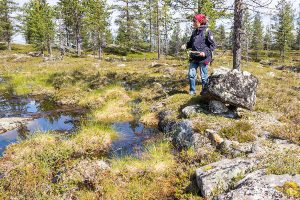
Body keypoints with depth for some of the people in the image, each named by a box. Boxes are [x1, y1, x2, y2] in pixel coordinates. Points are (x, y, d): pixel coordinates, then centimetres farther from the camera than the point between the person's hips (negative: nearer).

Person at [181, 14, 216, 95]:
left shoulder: (207, 31, -9)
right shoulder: (195, 32, 11)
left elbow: (213, 45, -9)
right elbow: (191, 43, 23)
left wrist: (206, 53, -21)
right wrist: (185, 45, 2)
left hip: (203, 58, -6)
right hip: (194, 58, 6)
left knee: (204, 76, 4)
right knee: (191, 74, 5)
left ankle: (204, 91, 19)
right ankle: (192, 90, 19)